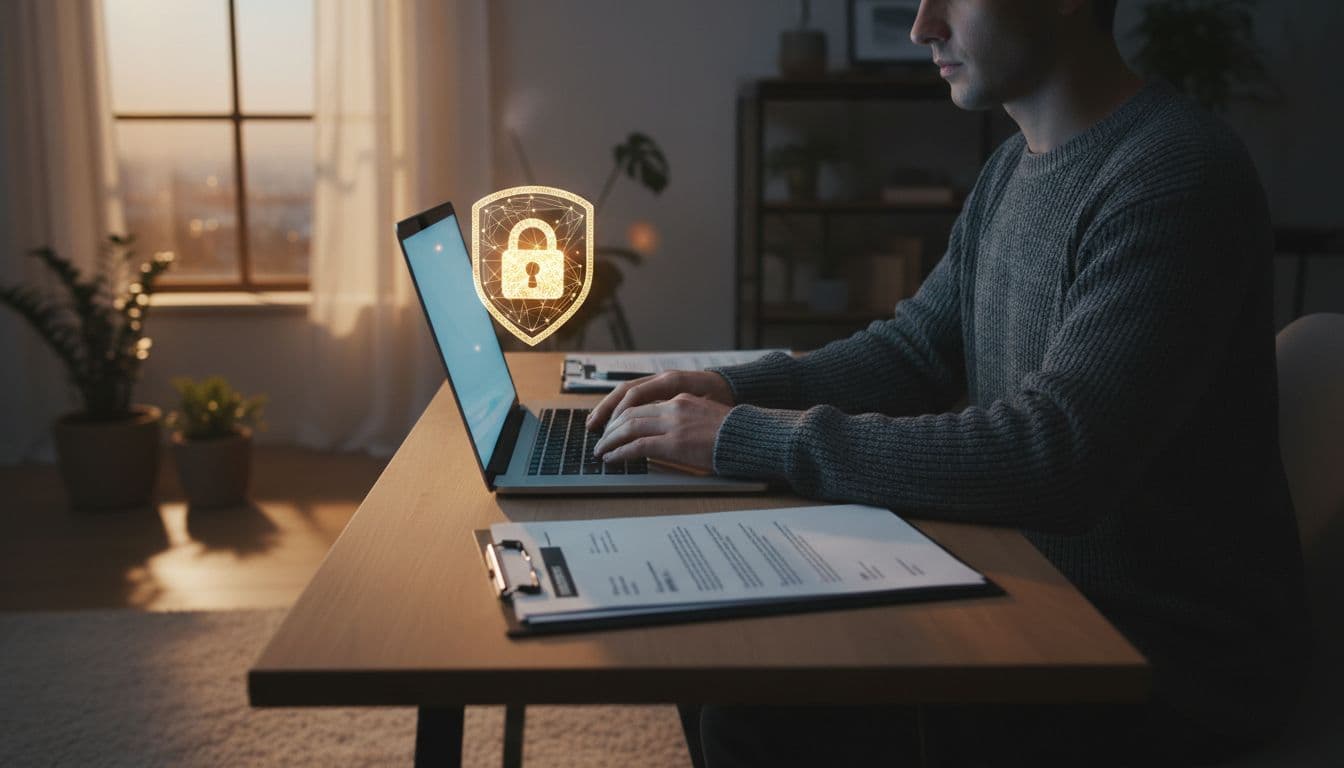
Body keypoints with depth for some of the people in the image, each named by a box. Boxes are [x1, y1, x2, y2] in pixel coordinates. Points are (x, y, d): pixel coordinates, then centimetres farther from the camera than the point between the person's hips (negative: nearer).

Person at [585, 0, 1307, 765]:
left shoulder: (1176, 175, -23)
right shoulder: (1016, 166, 6)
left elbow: (1050, 462, -31)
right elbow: (916, 349, 12)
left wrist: (752, 437, -28)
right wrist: (734, 387, -4)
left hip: (1177, 650, -7)